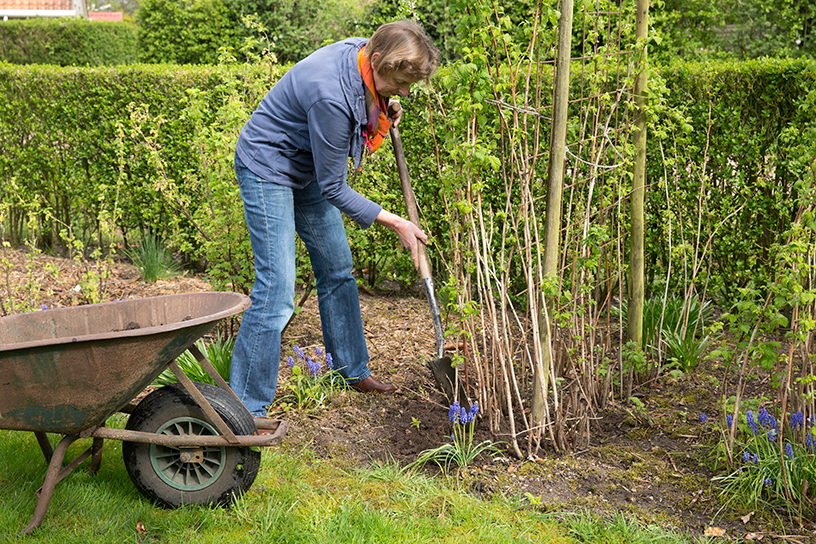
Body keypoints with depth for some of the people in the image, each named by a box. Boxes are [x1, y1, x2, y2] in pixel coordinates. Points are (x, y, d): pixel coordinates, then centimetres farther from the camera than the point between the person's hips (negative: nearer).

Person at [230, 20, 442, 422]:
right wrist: (395, 223, -20)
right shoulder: (331, 95, -36)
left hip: (306, 168, 9)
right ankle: (245, 409, -4)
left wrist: (381, 111, -3)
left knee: (337, 268, 15)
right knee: (276, 292, -14)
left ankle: (353, 371, 31)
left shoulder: (362, 52, -12)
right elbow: (333, 189, -26)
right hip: (266, 170, -9)